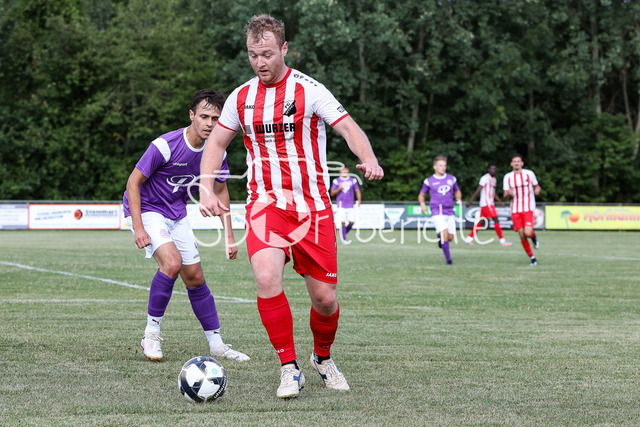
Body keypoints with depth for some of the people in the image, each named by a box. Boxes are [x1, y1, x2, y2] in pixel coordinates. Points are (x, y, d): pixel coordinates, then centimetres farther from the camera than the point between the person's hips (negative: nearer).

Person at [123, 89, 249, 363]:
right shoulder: (165, 145, -26)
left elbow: (220, 190, 9)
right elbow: (134, 181, -19)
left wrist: (229, 235, 6)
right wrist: (138, 227, -25)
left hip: (177, 214, 6)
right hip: (146, 209, -6)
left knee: (195, 279, 6)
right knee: (172, 261, -28)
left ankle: (216, 344, 17)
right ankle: (151, 333, -15)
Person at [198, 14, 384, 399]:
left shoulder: (308, 90, -5)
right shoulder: (241, 98, 7)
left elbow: (348, 127, -11)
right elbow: (216, 143, 16)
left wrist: (369, 159, -32)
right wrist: (206, 190, 2)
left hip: (312, 206, -2)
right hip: (265, 204, 2)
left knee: (325, 297, 0)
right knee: (267, 278, -24)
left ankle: (323, 359, 31)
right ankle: (290, 369, -12)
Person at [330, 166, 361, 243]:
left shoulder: (353, 180, 9)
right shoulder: (336, 181, 4)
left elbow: (357, 191, 11)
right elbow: (332, 193, 3)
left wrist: (359, 200, -5)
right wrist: (339, 188, -14)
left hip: (350, 206, 2)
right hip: (341, 206, -2)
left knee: (351, 222, -5)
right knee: (343, 222, -11)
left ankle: (344, 233, 21)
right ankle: (344, 239, -2)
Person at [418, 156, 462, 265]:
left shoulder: (452, 179, 11)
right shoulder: (429, 181, 3)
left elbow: (457, 191, 25)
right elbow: (421, 195, 13)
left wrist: (459, 199, 4)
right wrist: (422, 204, -7)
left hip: (450, 212, 4)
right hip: (437, 212, -4)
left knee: (450, 237, 3)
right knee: (444, 233, -21)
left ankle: (441, 238, 39)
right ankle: (448, 259, -16)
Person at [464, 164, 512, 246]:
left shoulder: (494, 179, 18)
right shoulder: (485, 178, -10)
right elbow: (478, 190, -13)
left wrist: (500, 201, 18)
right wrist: (470, 201, -13)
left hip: (490, 203, 9)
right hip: (486, 203, -9)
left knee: (481, 221, 9)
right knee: (496, 220, -10)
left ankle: (469, 239, 13)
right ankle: (502, 241, -8)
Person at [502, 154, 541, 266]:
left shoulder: (529, 174, 2)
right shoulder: (508, 177, 6)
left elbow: (537, 186, 13)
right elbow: (505, 195, 6)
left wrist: (537, 190, -11)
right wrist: (508, 193, -18)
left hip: (528, 208, -2)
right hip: (515, 210, 2)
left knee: (527, 233, -21)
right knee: (522, 236, -3)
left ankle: (533, 236, 16)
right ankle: (532, 258, 11)